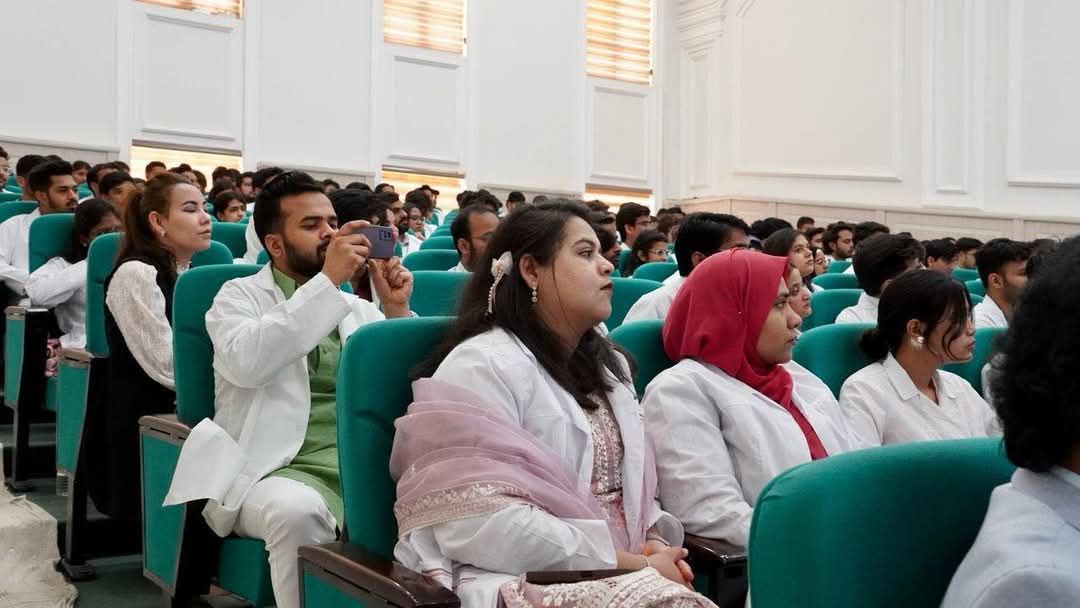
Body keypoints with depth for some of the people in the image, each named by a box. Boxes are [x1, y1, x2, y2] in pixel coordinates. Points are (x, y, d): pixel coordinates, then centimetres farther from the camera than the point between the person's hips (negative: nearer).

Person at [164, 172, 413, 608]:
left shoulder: (359, 309, 20)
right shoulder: (239, 296, 9)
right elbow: (245, 363, -15)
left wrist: (398, 311, -1)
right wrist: (327, 280, -15)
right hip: (284, 470, -3)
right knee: (297, 509, -37)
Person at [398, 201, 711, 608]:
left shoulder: (608, 366, 17)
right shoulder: (483, 365, -11)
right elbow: (484, 526, -21)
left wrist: (655, 542, -3)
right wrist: (633, 565, -17)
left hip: (618, 573, 8)